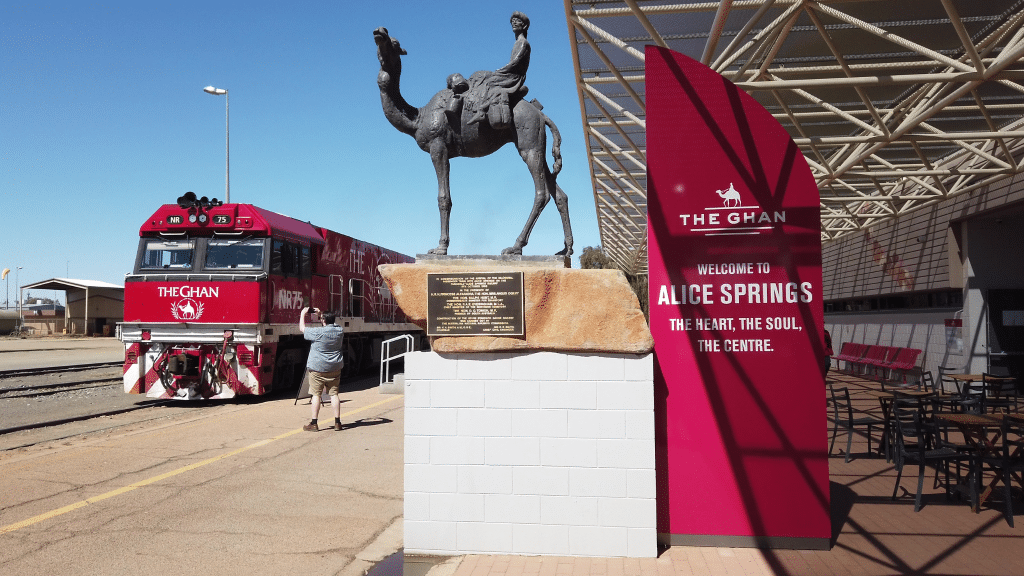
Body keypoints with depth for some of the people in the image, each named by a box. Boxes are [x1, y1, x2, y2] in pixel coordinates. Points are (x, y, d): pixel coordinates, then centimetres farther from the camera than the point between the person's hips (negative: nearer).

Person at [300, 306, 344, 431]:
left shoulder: (318, 332, -16)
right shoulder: (339, 330, 0)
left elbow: (302, 328, -1)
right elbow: (330, 324, 24)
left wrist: (303, 314, 13)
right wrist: (320, 313, 26)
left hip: (318, 368, -5)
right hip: (335, 368, 5)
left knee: (316, 394, 2)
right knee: (334, 394, 8)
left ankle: (314, 424, 6)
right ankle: (337, 422, 8)